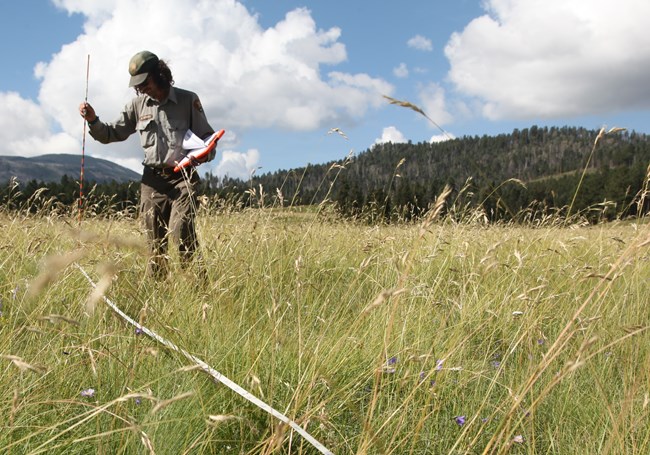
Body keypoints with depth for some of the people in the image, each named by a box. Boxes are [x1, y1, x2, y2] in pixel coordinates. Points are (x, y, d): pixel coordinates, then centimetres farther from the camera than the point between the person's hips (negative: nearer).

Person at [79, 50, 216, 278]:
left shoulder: (188, 100, 2)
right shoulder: (138, 104, 10)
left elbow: (207, 136, 7)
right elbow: (113, 133, 18)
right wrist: (93, 121, 0)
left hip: (183, 178, -3)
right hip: (152, 180, 4)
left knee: (182, 235, -19)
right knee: (155, 243, 6)